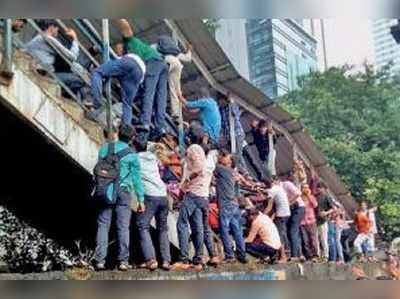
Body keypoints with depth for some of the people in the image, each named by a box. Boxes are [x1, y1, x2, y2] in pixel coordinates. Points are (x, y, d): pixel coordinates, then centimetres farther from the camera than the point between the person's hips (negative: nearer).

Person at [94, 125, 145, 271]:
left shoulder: (105, 148, 5)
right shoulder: (131, 154, -2)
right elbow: (136, 178, -1)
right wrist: (141, 200, 4)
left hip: (105, 190, 2)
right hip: (123, 191, -2)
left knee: (103, 225, 4)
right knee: (123, 226, 1)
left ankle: (100, 260, 0)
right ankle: (123, 261, 1)